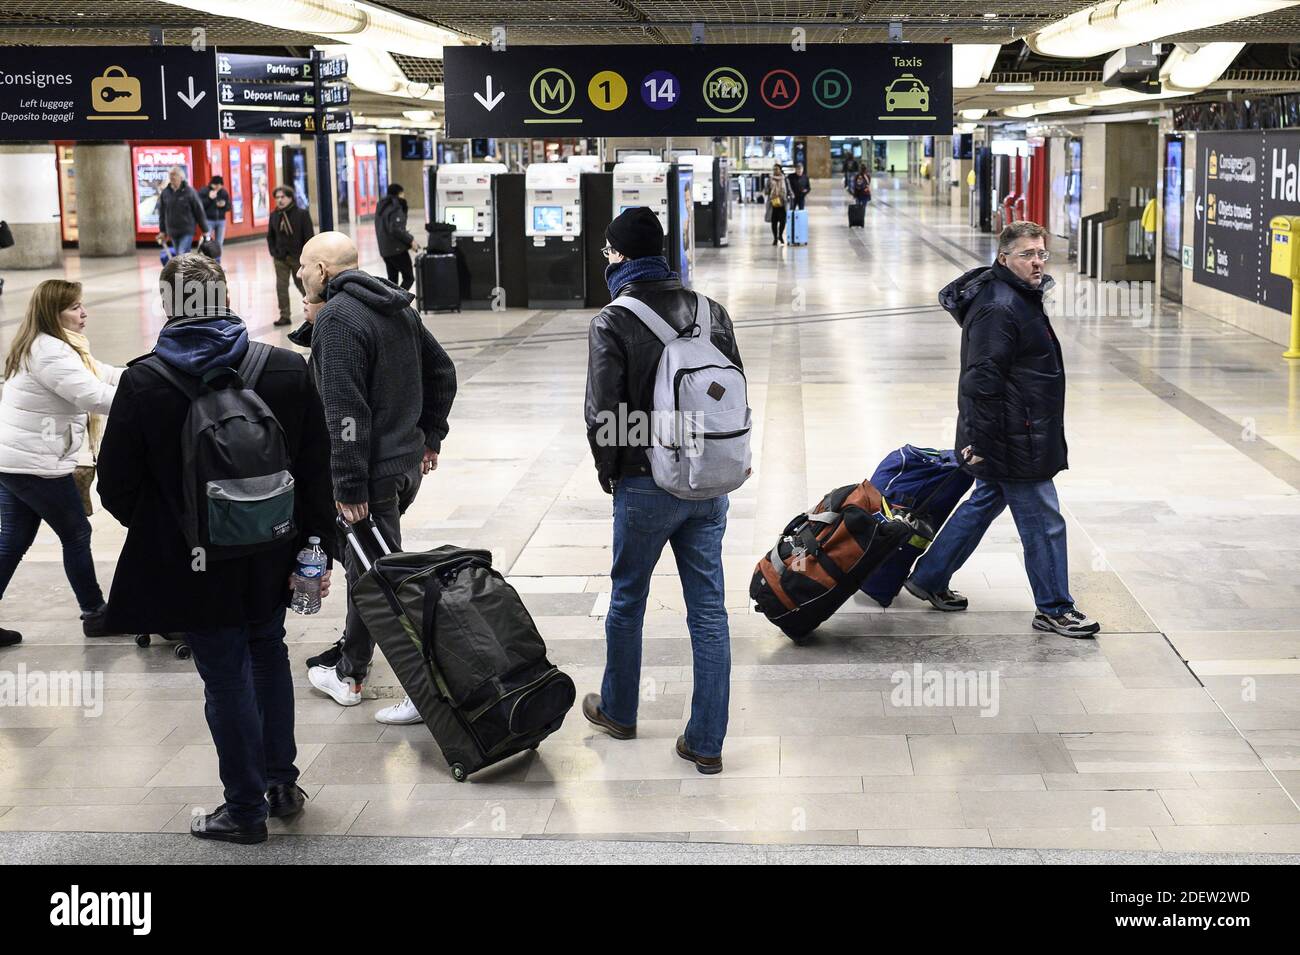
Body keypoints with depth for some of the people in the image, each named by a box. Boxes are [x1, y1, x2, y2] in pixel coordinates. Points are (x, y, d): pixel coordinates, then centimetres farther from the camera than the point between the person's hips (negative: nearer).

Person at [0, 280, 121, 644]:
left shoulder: (44, 347, 14)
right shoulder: (50, 353, -20)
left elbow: (102, 374, 14)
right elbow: (94, 396, -27)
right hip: (38, 466, -10)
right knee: (76, 535, 6)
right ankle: (94, 614, 20)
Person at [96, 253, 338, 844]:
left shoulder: (143, 383, -15)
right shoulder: (289, 371, -8)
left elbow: (116, 489, -8)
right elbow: (317, 473, -3)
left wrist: (162, 535, 11)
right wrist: (318, 550, 6)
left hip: (194, 566, -3)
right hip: (271, 558, 3)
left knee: (226, 678, 9)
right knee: (268, 653, 25)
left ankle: (246, 809, 21)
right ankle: (281, 782, 34)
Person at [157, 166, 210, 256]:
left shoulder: (189, 191, -7)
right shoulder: (164, 193, 3)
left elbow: (199, 211, -4)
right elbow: (162, 213, 13)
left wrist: (205, 230, -3)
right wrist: (162, 231, 13)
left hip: (187, 231, -4)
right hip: (172, 232, 4)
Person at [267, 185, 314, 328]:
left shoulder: (301, 214, -9)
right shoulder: (274, 215, 4)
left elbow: (309, 236, -9)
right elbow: (270, 236, 15)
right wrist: (273, 251, 3)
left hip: (298, 257, -3)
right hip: (280, 258, 4)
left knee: (302, 284, 10)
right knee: (281, 286, -2)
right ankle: (284, 316, 3)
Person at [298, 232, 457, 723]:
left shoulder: (337, 319, -18)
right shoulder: (398, 306, 11)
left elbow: (346, 412, -23)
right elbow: (442, 372, 20)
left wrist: (349, 487, -21)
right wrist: (430, 436, 25)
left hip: (374, 470, -10)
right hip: (408, 461, 10)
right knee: (364, 565, 23)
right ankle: (349, 669, 35)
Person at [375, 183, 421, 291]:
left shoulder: (381, 207, 13)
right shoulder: (395, 208, -16)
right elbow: (396, 229, -24)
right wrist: (410, 240, -16)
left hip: (384, 249, 9)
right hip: (397, 249, -9)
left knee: (392, 278, 16)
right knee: (409, 278, -3)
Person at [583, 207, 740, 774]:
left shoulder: (611, 324, -12)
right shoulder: (710, 311, 3)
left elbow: (602, 413, -14)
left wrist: (609, 472, 3)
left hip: (646, 487, -4)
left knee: (627, 600, 17)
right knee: (708, 609, 7)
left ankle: (617, 710, 36)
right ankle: (706, 742, 9)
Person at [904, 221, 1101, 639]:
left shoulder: (1022, 298, 13)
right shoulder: (997, 308, -21)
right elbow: (982, 380, -24)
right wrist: (979, 440, -24)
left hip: (1016, 438, 11)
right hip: (1012, 440, -11)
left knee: (985, 502, 20)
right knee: (1043, 520, -2)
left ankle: (928, 578, 30)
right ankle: (1053, 609, 9)